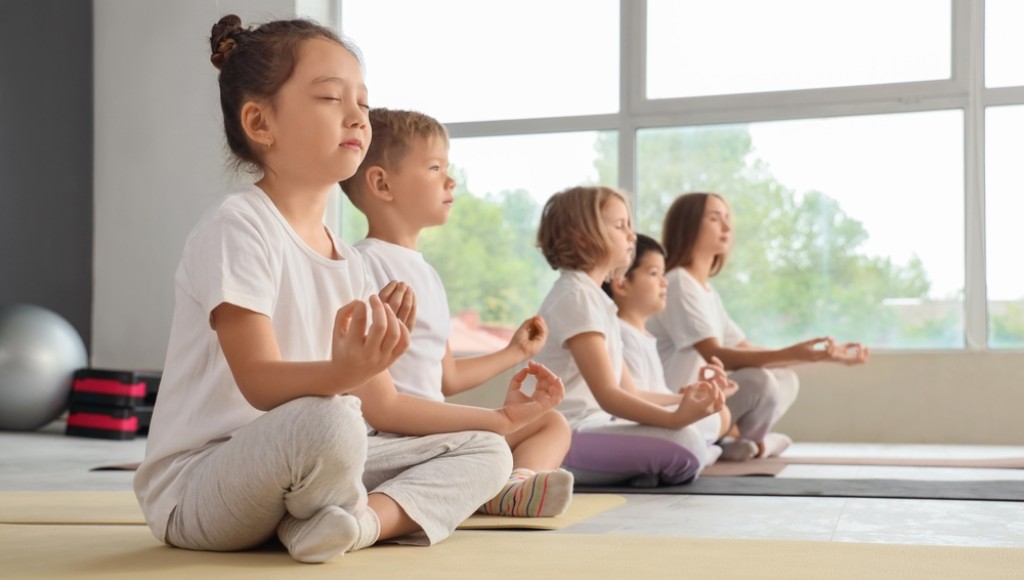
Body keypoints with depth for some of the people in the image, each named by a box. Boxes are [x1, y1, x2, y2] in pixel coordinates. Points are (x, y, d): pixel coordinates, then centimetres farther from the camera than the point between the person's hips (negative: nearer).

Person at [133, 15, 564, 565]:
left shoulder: (344, 258, 12)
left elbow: (382, 404, 14)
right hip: (193, 487, -8)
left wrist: (499, 418, 13)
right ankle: (346, 520, -9)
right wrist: (343, 374, -44)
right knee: (328, 424, -39)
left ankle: (367, 518, -18)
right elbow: (261, 383, -24)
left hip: (301, 469, 9)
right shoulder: (237, 228, -14)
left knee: (485, 452, 5)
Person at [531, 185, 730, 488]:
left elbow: (628, 392, 18)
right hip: (568, 438, -11)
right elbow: (608, 395, -21)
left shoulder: (597, 299, 20)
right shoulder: (575, 297, -12)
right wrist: (675, 417, -33)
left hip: (591, 427, 11)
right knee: (686, 445, -27)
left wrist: (685, 399, 12)